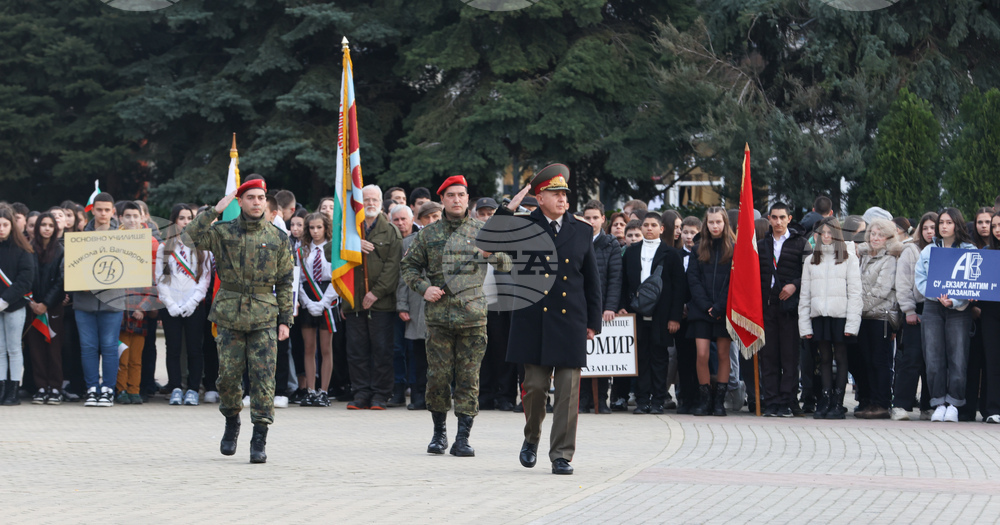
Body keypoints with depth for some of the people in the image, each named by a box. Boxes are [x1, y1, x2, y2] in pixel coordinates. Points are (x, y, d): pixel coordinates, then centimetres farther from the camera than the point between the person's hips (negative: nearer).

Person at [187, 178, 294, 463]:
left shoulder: (278, 238, 6)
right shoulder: (223, 232, 4)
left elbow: (285, 282, 9)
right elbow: (192, 235, -13)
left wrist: (285, 319, 4)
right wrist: (215, 210, -14)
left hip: (264, 317, 0)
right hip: (229, 315, 0)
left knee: (263, 377, -6)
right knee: (228, 374, 3)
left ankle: (259, 440, -2)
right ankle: (232, 423, 28)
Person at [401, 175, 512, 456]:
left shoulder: (483, 230, 8)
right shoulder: (428, 234, 9)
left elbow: (507, 264, 11)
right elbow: (408, 265, 16)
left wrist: (491, 253, -10)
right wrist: (423, 287, -1)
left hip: (472, 316, 0)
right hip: (438, 316, 1)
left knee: (468, 377, -2)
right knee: (438, 375, 2)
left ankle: (463, 437, 2)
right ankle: (439, 431, 17)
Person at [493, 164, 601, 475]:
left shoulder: (582, 232, 10)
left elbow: (592, 281, 12)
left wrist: (593, 322, 7)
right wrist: (510, 207, -10)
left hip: (571, 322, 1)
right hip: (534, 320, -1)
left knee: (568, 391, -2)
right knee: (535, 385, 1)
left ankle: (562, 455, 3)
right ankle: (532, 438, 27)